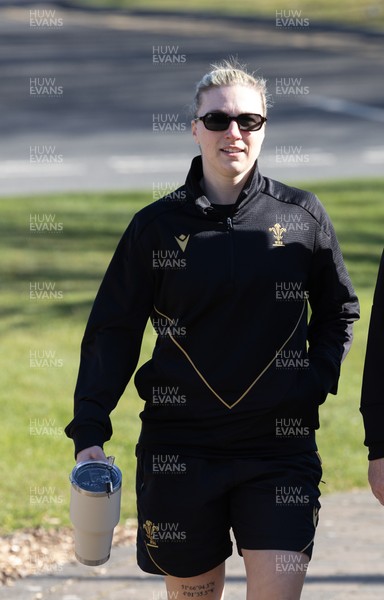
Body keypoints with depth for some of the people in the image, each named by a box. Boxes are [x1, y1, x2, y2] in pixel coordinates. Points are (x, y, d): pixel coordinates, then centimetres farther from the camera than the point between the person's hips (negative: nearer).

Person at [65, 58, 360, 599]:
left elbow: (338, 312, 17)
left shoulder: (302, 216, 3)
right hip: (179, 447, 1)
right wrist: (89, 432, -6)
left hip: (280, 446, -1)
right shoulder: (156, 226, 2)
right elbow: (113, 332, 3)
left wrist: (317, 383, 2)